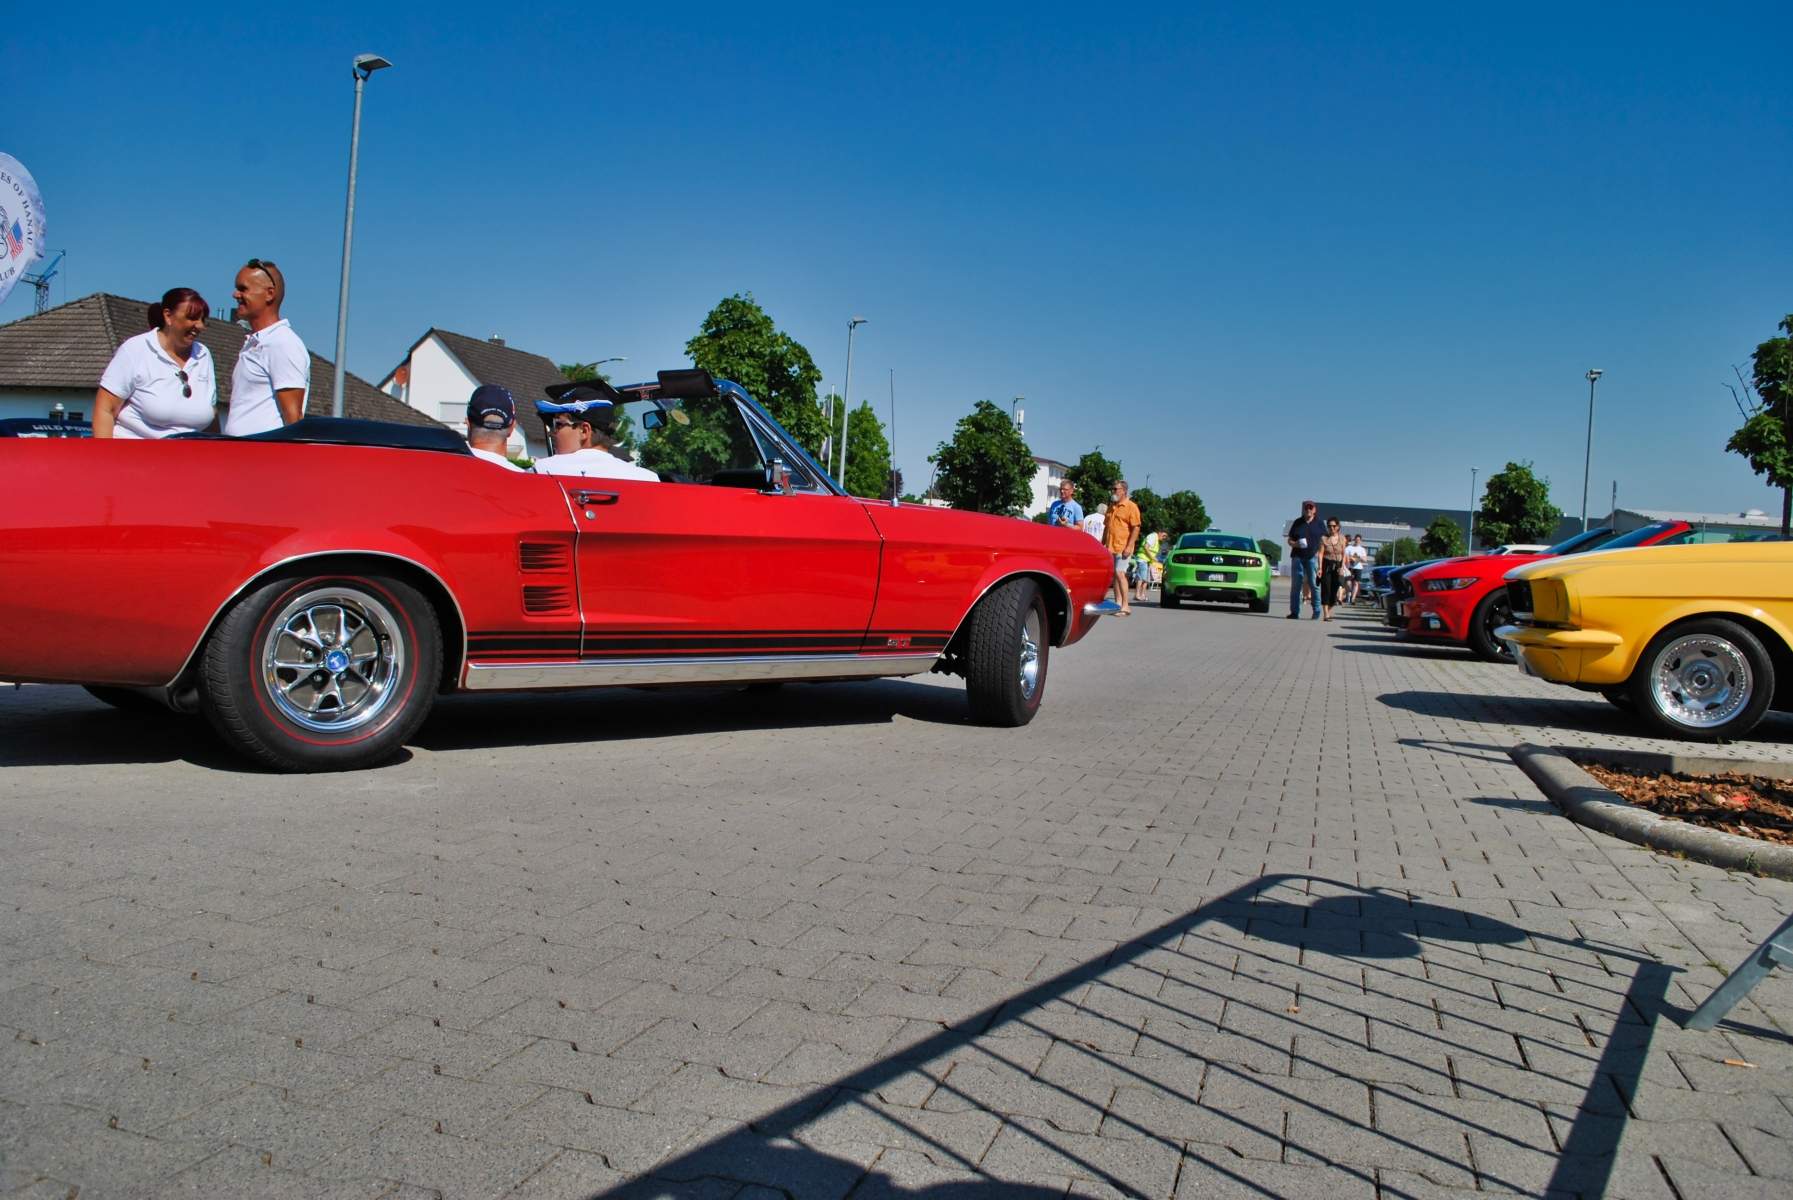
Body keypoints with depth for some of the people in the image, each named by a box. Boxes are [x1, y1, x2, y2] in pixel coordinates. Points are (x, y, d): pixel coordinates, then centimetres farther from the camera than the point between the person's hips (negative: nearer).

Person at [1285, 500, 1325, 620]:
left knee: (1314, 584, -6)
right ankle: (1294, 611, 4)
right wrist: (1295, 544, -8)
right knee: (1295, 585, 0)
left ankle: (1317, 612, -1)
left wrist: (1320, 553, -6)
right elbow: (1289, 540, 13)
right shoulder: (1297, 522, 11)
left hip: (1312, 557, -2)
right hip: (1297, 556, 2)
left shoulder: (1319, 524, 8)